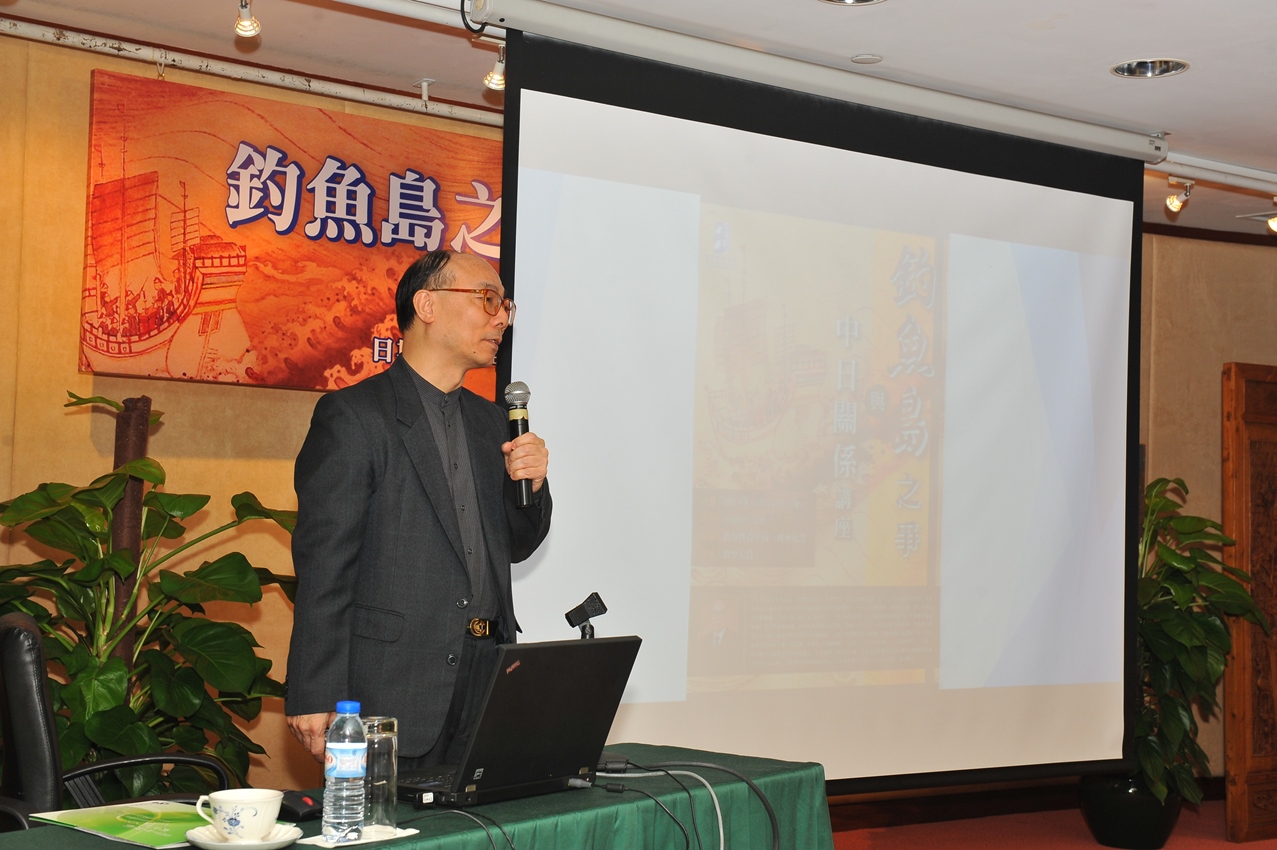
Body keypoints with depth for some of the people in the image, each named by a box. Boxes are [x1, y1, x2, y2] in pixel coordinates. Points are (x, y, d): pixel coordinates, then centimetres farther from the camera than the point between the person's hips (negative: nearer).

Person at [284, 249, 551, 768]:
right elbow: (324, 564, -10)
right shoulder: (352, 416, -6)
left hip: (484, 686, 6)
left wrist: (531, 485, 2)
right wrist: (316, 698, -16)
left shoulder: (488, 420, 17)